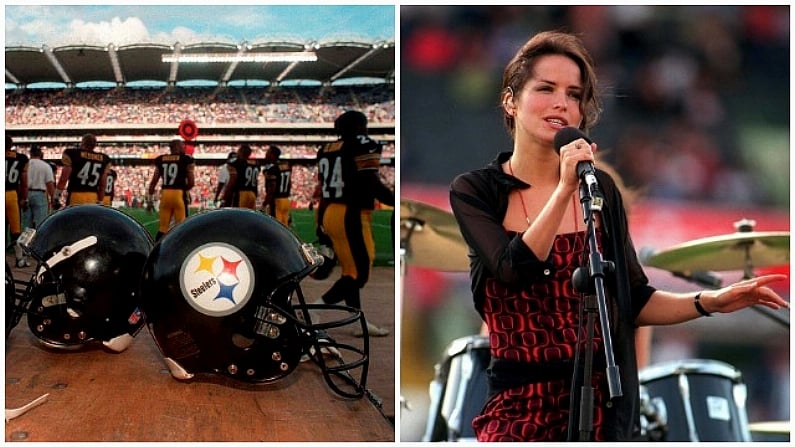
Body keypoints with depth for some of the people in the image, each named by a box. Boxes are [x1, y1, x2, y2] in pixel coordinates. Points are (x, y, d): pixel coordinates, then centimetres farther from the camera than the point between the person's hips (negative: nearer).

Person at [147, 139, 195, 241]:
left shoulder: (160, 160, 11)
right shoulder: (186, 160, -1)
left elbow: (154, 181, 9)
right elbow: (191, 182, -3)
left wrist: (150, 198, 16)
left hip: (165, 194, 4)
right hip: (179, 194, -4)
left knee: (162, 227, 10)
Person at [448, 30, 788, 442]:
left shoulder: (601, 188, 4)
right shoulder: (473, 191, -2)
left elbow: (633, 301, 7)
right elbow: (515, 271, -18)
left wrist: (709, 301, -7)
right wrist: (565, 189, -24)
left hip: (602, 402, 2)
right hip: (520, 404, -2)